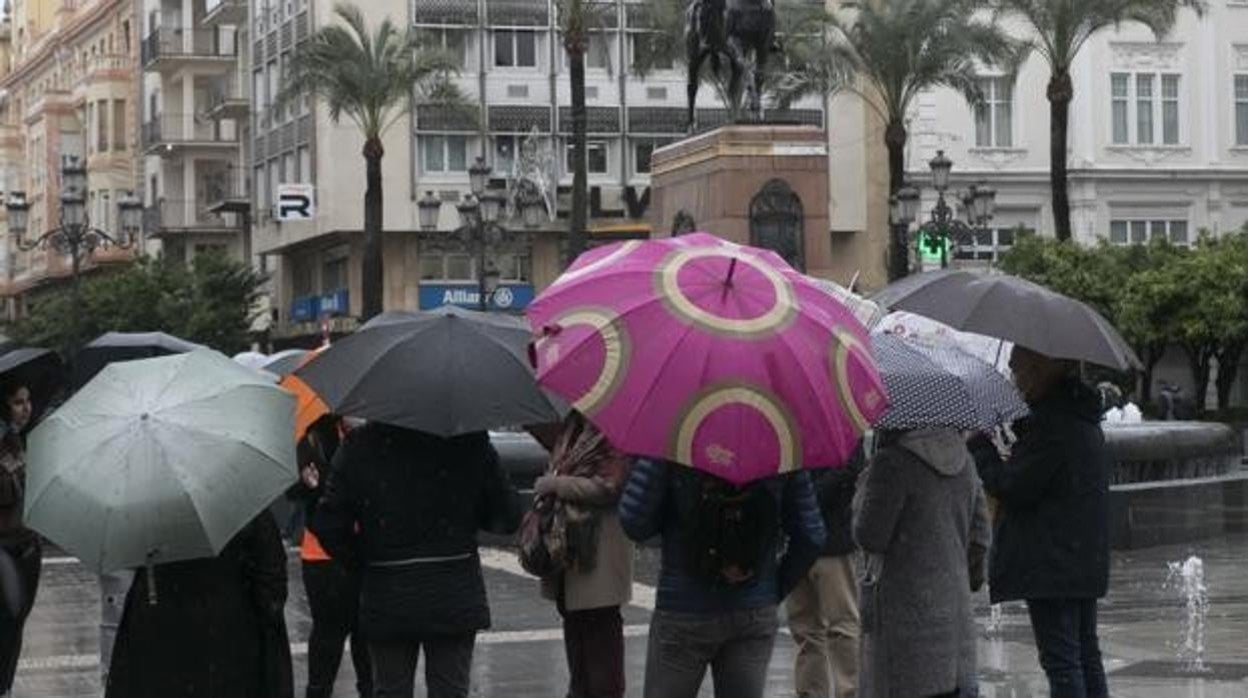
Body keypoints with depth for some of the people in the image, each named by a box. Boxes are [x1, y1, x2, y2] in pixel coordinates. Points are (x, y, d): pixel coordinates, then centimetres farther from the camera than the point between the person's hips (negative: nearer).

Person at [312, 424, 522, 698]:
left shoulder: (359, 446, -7)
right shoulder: (470, 441, -9)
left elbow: (327, 525, -7)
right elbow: (508, 518, -4)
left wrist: (360, 558, 10)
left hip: (386, 601, 1)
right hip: (454, 594, -1)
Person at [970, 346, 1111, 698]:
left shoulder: (1051, 422, -17)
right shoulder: (1081, 416, 13)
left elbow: (1012, 487, -16)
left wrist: (980, 446, -3)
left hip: (1052, 564, -10)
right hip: (1084, 561, 10)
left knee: (1061, 661, -7)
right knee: (1086, 657, 15)